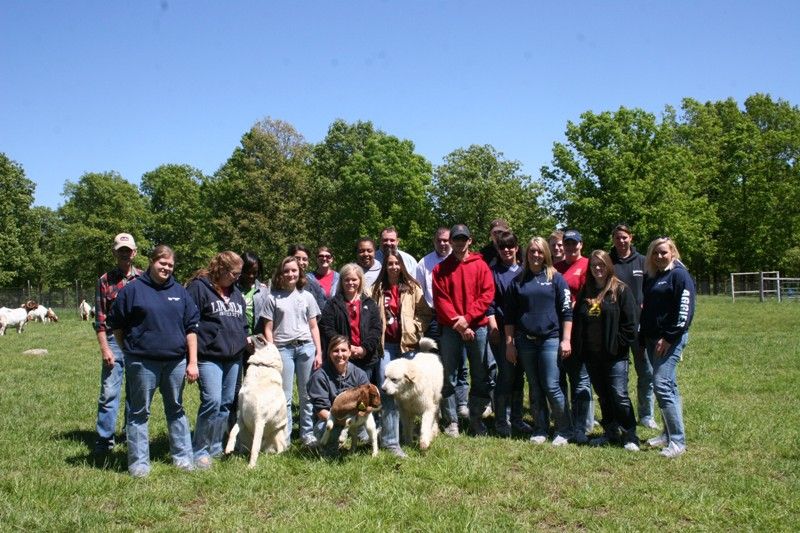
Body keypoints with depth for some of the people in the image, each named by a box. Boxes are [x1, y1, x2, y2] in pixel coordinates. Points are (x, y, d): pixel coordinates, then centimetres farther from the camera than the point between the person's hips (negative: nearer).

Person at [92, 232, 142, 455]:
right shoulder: (105, 281, 2)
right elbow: (100, 319, 0)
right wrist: (104, 348, -7)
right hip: (114, 341, -1)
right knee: (109, 392, -4)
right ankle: (104, 440, 3)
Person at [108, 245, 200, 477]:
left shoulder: (180, 292, 8)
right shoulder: (133, 290, -3)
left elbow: (191, 327, 7)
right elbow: (116, 324, 4)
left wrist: (192, 362, 2)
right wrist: (130, 350, 3)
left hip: (175, 361, 4)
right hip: (142, 363, -3)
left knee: (176, 410, 13)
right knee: (140, 412, 4)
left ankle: (183, 457, 23)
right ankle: (139, 462, 13)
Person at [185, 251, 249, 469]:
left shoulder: (236, 292, 17)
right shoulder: (198, 287, -6)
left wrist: (246, 339, 10)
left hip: (234, 357, 7)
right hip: (209, 356, -7)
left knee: (227, 403, 10)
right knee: (212, 400, -17)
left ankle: (215, 446, 23)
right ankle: (199, 450, -3)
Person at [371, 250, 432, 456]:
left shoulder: (412, 288, 5)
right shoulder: (377, 290, 8)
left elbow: (425, 313, 5)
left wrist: (414, 330, -7)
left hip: (407, 344, 0)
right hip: (386, 344, 0)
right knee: (386, 390, -8)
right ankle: (391, 441, -7)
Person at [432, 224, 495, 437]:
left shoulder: (480, 265, 7)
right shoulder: (440, 269, 7)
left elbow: (487, 294, -2)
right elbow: (440, 299, -1)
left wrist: (467, 318, -11)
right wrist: (457, 323, -11)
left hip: (477, 327, 0)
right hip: (450, 329, 0)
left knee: (481, 376, 5)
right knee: (448, 377, 1)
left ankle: (476, 418, 19)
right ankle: (451, 422, 10)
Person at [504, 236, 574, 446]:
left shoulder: (555, 278, 3)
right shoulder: (518, 281, 9)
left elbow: (566, 311, 1)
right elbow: (509, 315, 10)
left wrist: (566, 340, -5)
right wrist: (509, 343, 6)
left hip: (550, 339, -3)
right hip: (525, 342, 3)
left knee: (551, 387, -6)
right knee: (535, 389, 9)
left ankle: (564, 430, 8)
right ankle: (540, 430, 19)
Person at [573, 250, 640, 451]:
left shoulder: (621, 290, -3)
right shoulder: (585, 292, 13)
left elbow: (630, 322, -6)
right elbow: (577, 321, 14)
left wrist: (619, 344, -12)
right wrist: (577, 348, 7)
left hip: (615, 354, -5)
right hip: (592, 355, 5)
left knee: (619, 395, -6)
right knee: (603, 395, 13)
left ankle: (630, 436, 5)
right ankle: (610, 432, 24)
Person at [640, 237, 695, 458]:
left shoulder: (679, 275, -8)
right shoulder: (650, 276, 15)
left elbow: (685, 310, -15)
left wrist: (669, 338, -17)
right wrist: (643, 336, 16)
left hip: (671, 338, -8)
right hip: (652, 338, 8)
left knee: (662, 385, -15)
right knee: (668, 386, 13)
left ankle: (678, 441, -11)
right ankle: (668, 434, 20)